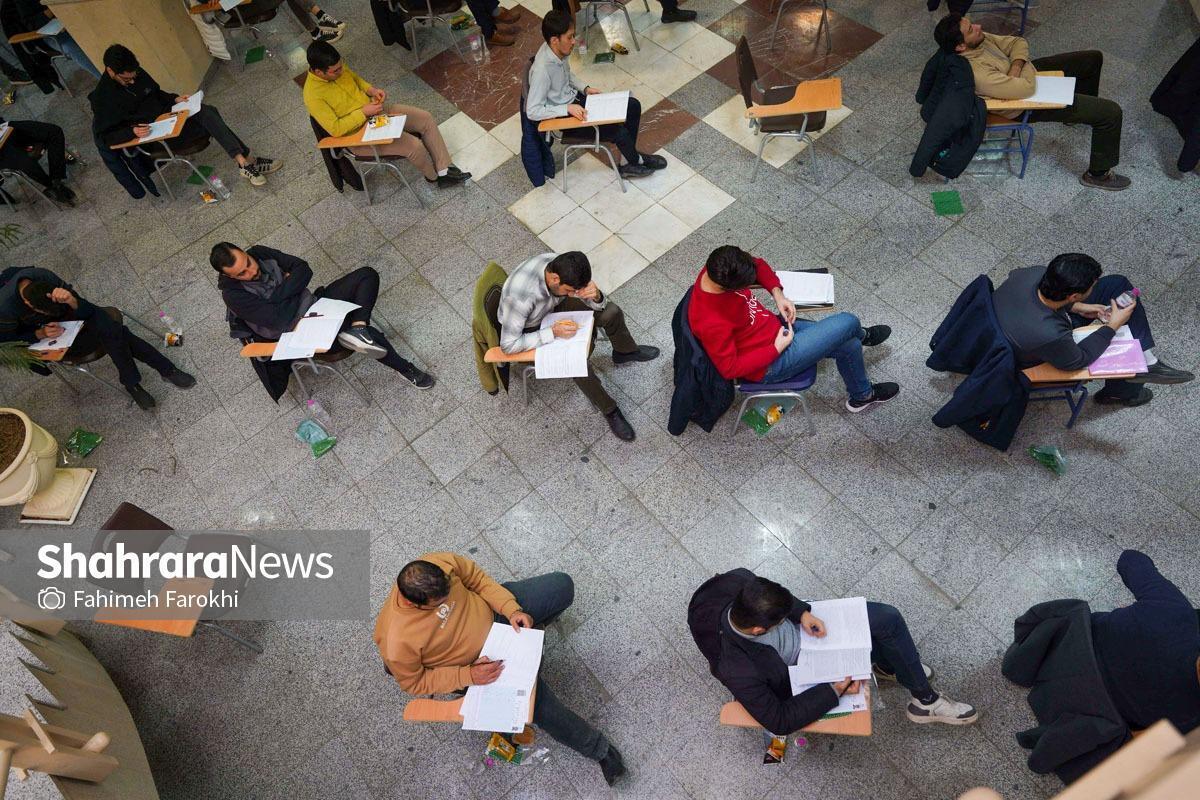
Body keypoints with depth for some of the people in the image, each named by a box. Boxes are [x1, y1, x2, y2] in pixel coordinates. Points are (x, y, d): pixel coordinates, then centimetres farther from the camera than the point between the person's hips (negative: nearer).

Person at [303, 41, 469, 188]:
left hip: (377, 111, 8)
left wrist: (371, 90, -5)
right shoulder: (313, 96, -24)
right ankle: (433, 176, 9)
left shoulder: (337, 67, -4)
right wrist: (363, 112, -24)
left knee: (426, 118, -5)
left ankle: (444, 171, 2)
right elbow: (335, 129, -25)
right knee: (414, 145, -22)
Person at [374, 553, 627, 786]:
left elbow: (477, 577, -9)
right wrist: (468, 676, -24)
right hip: (477, 663, -3)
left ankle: (530, 629, 27)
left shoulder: (439, 563, -26)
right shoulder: (395, 641, -32)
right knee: (537, 700, -13)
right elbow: (414, 682, -15)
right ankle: (597, 748, 12)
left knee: (561, 585, -6)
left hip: (492, 611, 4)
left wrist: (512, 609, -19)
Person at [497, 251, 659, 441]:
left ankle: (625, 351, 25)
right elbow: (508, 345, -32)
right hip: (530, 330, -5)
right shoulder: (520, 295, -42)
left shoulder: (561, 266, -24)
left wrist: (596, 296, -38)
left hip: (552, 307, 6)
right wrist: (553, 333, -36)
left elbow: (598, 304, -12)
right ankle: (609, 410, -1)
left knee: (611, 311, -7)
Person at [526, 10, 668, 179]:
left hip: (575, 99, 9)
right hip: (563, 117, -8)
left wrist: (585, 88, -3)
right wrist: (567, 108, -31)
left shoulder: (559, 50, -8)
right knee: (618, 131, -18)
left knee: (633, 106, 1)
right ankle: (636, 161, 16)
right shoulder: (542, 70, -32)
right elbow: (532, 111, -30)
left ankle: (627, 164, 9)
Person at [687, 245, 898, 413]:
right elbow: (730, 368, -27)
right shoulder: (711, 323, -37)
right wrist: (777, 348, -22)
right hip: (770, 364, -8)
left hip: (775, 326, 8)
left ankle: (860, 397, 43)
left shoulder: (721, 268, -15)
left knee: (848, 345, 11)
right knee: (847, 323, -6)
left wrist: (778, 294, -9)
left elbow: (758, 265, 6)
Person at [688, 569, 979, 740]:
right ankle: (925, 703, 26)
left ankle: (888, 665, 35)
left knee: (888, 618, 1)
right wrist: (834, 690, -22)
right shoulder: (738, 670, -41)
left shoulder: (737, 581, -31)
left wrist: (802, 612, -20)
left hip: (800, 624, 5)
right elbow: (778, 721, -25)